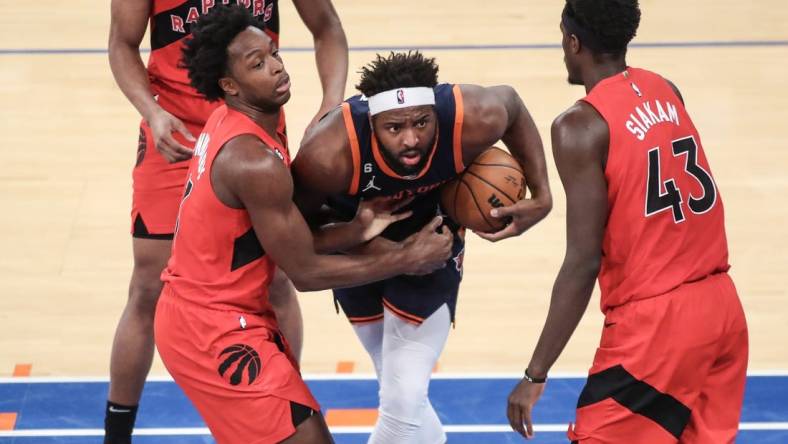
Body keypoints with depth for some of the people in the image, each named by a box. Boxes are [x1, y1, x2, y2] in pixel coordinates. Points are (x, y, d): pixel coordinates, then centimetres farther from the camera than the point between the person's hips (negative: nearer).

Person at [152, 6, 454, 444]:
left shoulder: (232, 125, 5)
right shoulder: (255, 160, -25)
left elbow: (286, 240, 9)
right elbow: (306, 271, -18)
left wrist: (355, 231, -5)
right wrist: (407, 260, -10)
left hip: (198, 308, 10)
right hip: (214, 331, -10)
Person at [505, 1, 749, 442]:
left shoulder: (582, 125, -12)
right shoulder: (666, 92, 8)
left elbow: (583, 262, -16)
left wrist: (536, 373, -13)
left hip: (655, 325, -7)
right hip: (721, 306, 7)